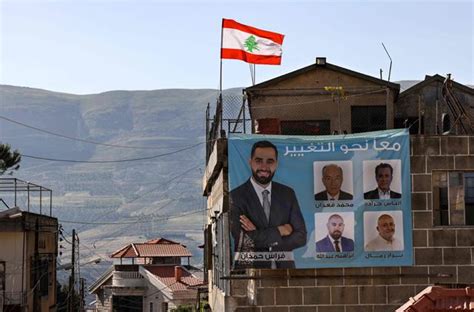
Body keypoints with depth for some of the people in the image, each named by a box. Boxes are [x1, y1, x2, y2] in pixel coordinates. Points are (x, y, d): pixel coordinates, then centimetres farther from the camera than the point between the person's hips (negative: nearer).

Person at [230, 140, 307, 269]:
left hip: (284, 267, 3)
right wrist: (279, 231, -10)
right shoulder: (236, 196, -9)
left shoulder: (287, 194, 4)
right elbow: (245, 241, -18)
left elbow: (301, 237, -2)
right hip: (249, 269, -3)